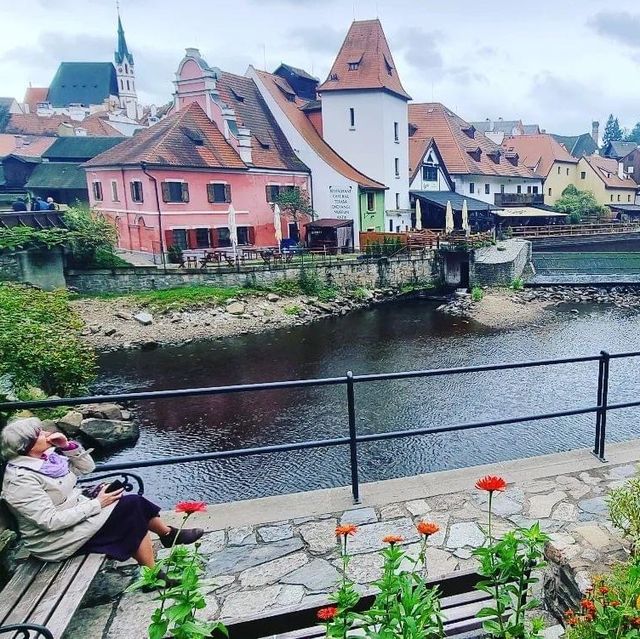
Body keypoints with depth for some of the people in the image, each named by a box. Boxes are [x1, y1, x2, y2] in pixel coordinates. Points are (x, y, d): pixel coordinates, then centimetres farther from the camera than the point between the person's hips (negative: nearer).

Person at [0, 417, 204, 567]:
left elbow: (87, 467, 7)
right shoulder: (20, 480, -24)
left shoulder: (46, 455, 0)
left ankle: (169, 534, 19)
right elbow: (51, 521, -27)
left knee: (135, 502, -4)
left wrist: (68, 446, -9)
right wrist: (96, 504, -24)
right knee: (130, 508, -17)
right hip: (57, 539, -8)